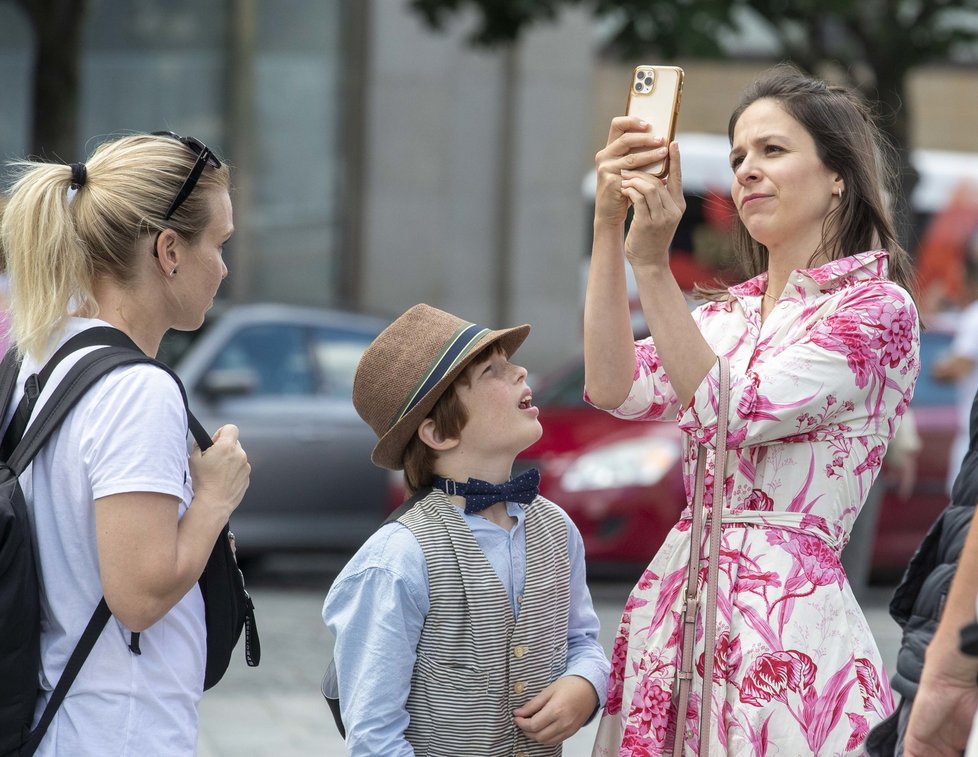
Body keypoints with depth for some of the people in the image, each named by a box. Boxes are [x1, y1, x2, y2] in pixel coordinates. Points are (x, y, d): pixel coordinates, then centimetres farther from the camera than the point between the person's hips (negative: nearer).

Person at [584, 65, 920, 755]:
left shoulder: (878, 308, -5)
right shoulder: (730, 313, 16)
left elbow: (730, 413, -15)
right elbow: (617, 388, -1)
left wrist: (652, 264, -20)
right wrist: (608, 227, -6)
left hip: (787, 613, -7)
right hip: (678, 595, 7)